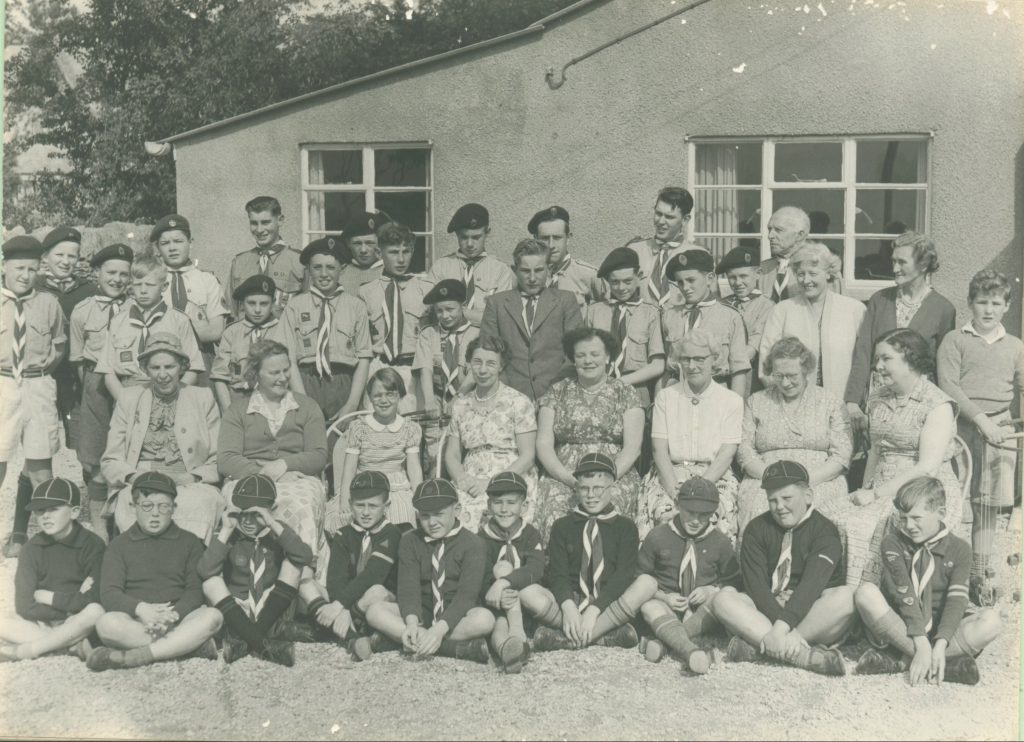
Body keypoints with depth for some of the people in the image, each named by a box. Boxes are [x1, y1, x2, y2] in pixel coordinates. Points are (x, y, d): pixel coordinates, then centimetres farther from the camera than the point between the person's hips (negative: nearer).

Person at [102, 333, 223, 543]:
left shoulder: (203, 398, 16)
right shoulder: (129, 398, 19)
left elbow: (218, 462, 12)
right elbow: (110, 462, 14)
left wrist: (192, 477, -8)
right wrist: (134, 476, -7)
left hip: (191, 487, 0)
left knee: (198, 503, -36)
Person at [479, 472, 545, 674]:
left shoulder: (530, 534, 0)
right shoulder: (483, 538, 1)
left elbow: (535, 570, -19)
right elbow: (481, 580, -11)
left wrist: (503, 582, -36)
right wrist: (496, 596, -34)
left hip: (528, 606, 0)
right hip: (495, 607, 0)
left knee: (502, 567, -24)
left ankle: (516, 634, -45)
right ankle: (507, 651, -62)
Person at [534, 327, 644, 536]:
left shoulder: (625, 393, 9)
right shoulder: (557, 393, 13)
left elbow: (632, 447, 1)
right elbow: (543, 444, 6)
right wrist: (568, 478, -10)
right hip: (563, 477, 1)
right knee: (554, 516, -29)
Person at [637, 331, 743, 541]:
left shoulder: (731, 400, 9)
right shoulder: (665, 397, 12)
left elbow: (726, 454, -1)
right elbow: (659, 449, 2)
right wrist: (674, 490, -14)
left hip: (714, 476, -1)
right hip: (671, 473, 1)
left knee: (715, 513, -32)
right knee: (664, 511, -31)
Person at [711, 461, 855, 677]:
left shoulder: (824, 530, -3)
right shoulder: (757, 529, 4)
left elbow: (812, 583, -19)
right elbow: (756, 585, -9)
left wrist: (782, 627, -33)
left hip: (813, 615, -2)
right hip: (767, 611, 2)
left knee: (846, 596, -30)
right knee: (723, 598, -23)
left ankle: (755, 645, -30)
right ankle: (804, 655, -38)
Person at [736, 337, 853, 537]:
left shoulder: (831, 403, 12)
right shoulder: (756, 402, 17)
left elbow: (842, 456, 4)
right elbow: (744, 451, 8)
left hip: (820, 482, 0)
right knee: (758, 510, -34)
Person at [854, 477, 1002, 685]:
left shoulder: (959, 549, 3)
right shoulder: (892, 543, 0)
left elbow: (956, 601, -10)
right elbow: (905, 596, -14)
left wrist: (940, 645, -27)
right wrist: (921, 644, -26)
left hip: (941, 632, 1)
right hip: (901, 631, -1)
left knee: (991, 620, -26)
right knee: (866, 592, -28)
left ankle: (902, 661, -29)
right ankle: (947, 663, -32)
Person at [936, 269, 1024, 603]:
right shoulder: (955, 340, 2)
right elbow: (948, 386, -6)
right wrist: (979, 418, -13)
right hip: (960, 428, -3)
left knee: (986, 506, 6)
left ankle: (979, 575, 15)